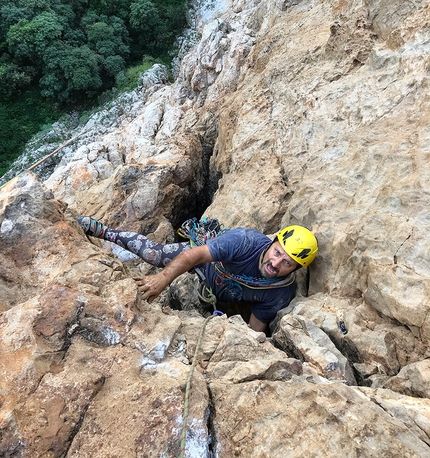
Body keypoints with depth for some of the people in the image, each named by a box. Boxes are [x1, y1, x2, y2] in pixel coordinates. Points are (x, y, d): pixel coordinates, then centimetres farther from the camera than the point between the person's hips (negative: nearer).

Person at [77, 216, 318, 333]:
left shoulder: (281, 293, -28)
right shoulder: (246, 241, -40)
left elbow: (257, 326, -14)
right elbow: (196, 255, -44)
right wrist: (163, 278, -54)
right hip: (203, 262, -3)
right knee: (153, 252, -10)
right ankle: (102, 230, 13)